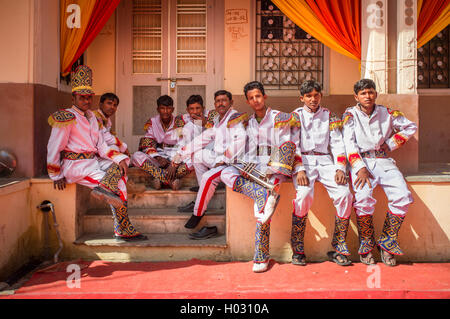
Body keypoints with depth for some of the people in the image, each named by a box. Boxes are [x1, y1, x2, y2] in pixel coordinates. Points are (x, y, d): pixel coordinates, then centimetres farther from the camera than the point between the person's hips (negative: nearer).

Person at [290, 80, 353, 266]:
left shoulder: (329, 115, 16)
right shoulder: (296, 115, 9)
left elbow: (337, 143, 10)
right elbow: (292, 145, -1)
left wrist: (340, 168, -5)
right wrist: (299, 170, -15)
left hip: (325, 160, 3)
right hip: (303, 162, -2)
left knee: (345, 194, -22)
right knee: (304, 195, -30)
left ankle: (338, 248, -9)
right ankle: (298, 250, -17)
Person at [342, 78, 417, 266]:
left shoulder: (386, 113, 13)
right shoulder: (350, 114, 6)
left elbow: (411, 127, 22)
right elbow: (349, 143, -5)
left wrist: (390, 144, 9)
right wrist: (360, 168, -18)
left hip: (383, 161, 3)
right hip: (361, 162, -3)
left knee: (403, 196, -21)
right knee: (363, 198, -29)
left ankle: (386, 243, -3)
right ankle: (366, 244, -7)